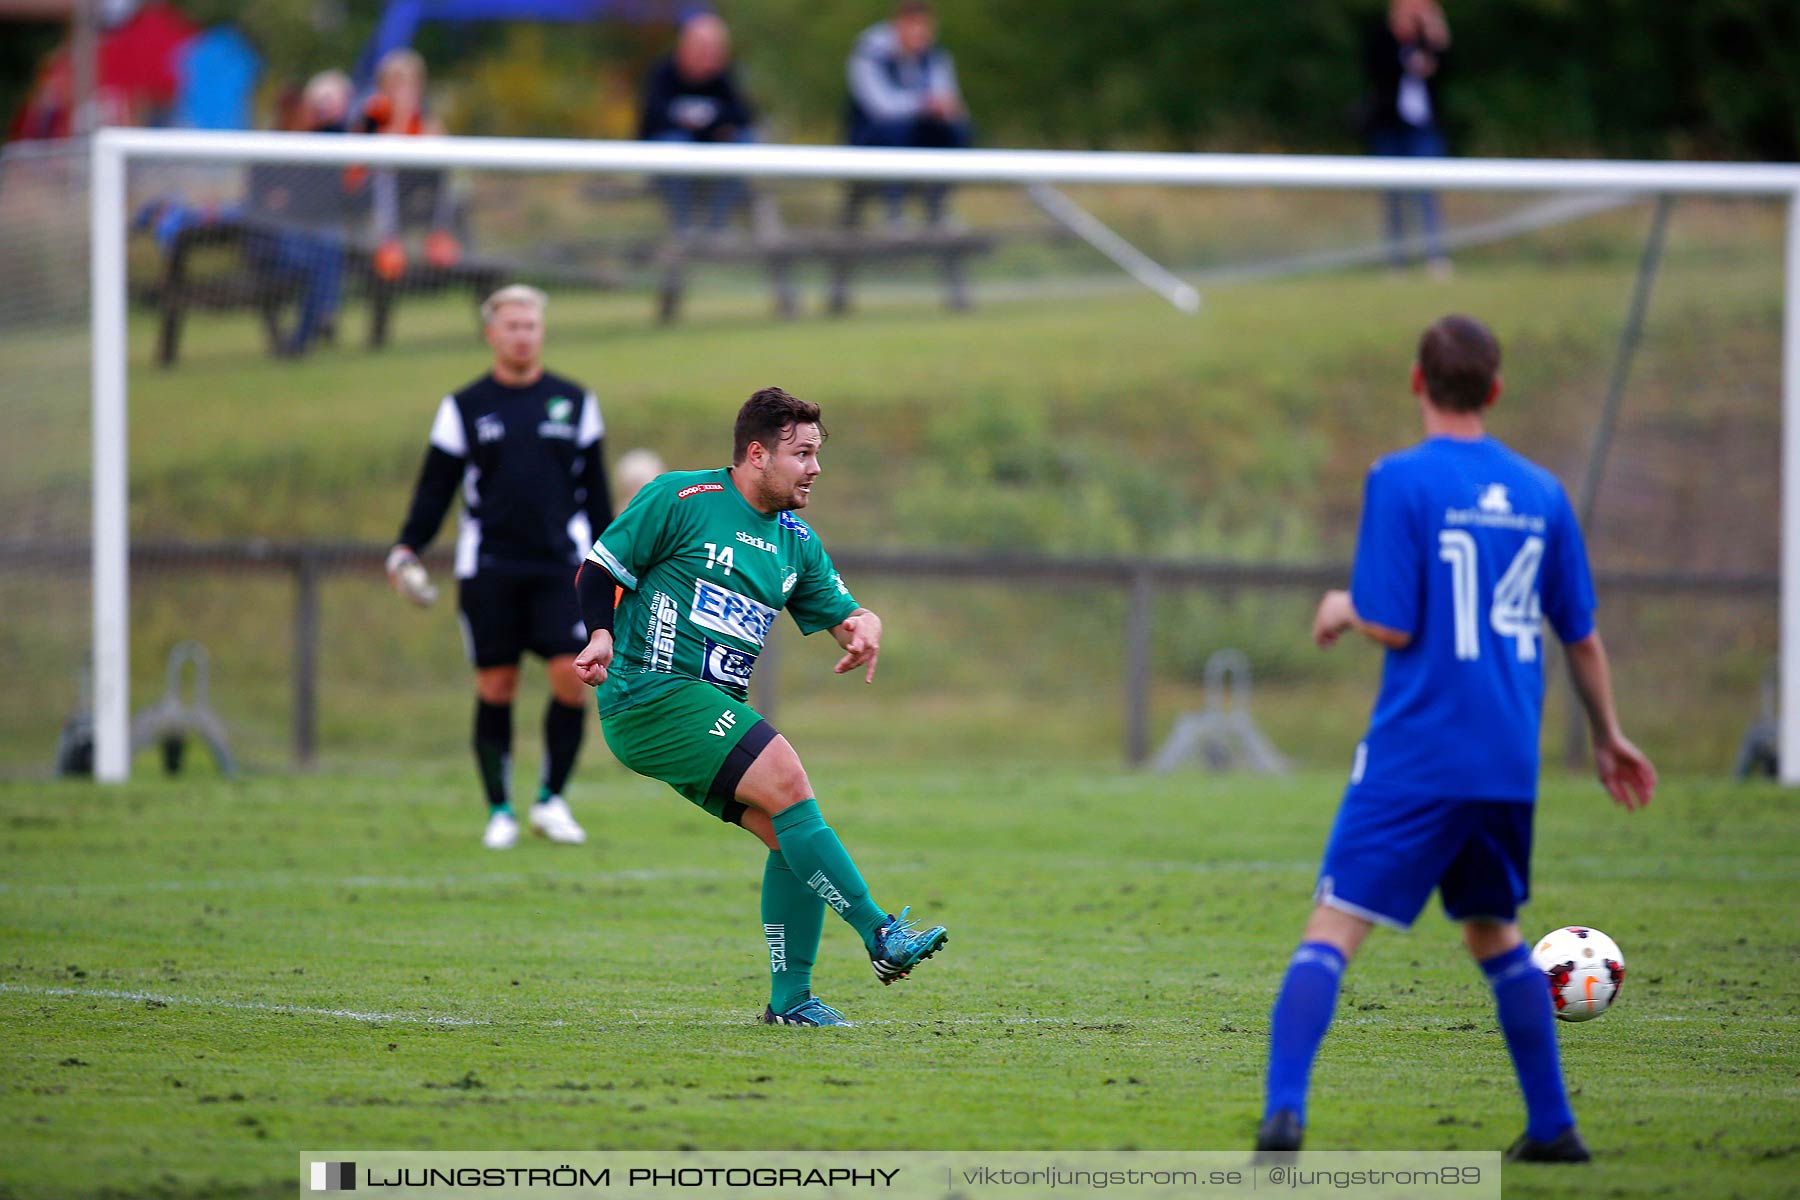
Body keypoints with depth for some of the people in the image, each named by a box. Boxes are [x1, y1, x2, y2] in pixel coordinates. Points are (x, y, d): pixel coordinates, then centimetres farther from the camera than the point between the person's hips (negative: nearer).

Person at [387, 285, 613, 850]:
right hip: (488, 569, -1)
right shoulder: (464, 409, 6)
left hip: (560, 567, 1)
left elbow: (594, 491, 14)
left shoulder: (575, 402, 9)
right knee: (496, 687, 0)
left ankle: (551, 800, 6)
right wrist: (406, 549, -6)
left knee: (572, 679, -11)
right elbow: (435, 489, 7)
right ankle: (499, 812, 10)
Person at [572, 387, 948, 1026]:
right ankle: (881, 935, -24)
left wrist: (862, 629, -8)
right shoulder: (678, 499, -5)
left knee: (794, 837, -3)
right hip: (652, 693, -8)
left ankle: (790, 997, 5)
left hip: (713, 715, 8)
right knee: (787, 780, -23)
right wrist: (601, 635, -20)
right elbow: (597, 573, -1)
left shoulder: (796, 541, 16)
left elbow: (843, 612, 16)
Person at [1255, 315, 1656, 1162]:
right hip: (1510, 763, 5)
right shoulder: (1539, 492, 9)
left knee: (1334, 926, -8)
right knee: (1494, 934, 21)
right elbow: (1581, 636, 15)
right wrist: (1608, 739, 28)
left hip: (1416, 757, -5)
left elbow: (1394, 626, -12)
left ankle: (1284, 1112, -24)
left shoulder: (1401, 480, -8)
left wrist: (1346, 608, 10)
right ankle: (1553, 1127, 21)